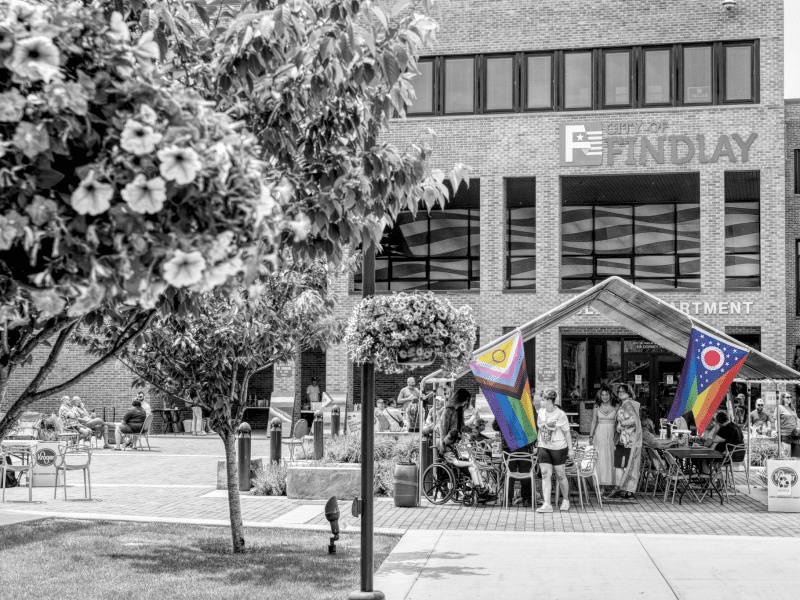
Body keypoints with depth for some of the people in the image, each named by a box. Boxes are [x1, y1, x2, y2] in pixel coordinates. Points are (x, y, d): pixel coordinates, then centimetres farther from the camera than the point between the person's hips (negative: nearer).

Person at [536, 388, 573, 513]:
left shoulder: (560, 415, -15)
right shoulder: (541, 411, 0)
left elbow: (567, 432, -8)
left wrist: (570, 449, -5)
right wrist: (538, 439, 17)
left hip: (559, 448, -4)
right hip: (544, 447, 4)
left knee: (560, 475, 7)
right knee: (545, 474, -5)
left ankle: (566, 500, 30)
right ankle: (547, 504, -9)